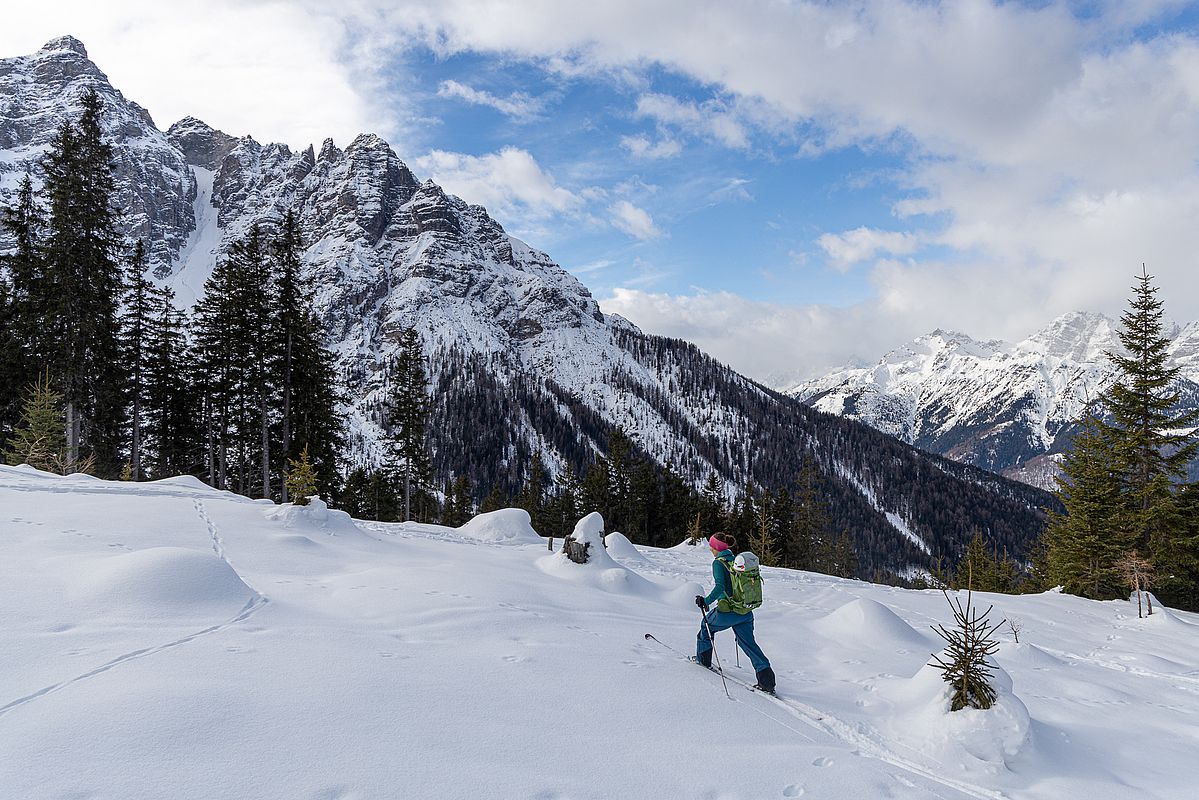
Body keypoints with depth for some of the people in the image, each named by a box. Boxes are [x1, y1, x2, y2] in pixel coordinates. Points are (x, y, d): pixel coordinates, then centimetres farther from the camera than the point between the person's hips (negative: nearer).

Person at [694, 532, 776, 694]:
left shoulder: (718, 562, -10)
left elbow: (720, 587, -22)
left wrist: (706, 601, -14)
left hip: (727, 612, -6)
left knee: (706, 625, 23)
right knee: (748, 643, 10)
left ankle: (703, 659, 34)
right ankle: (767, 679, 0)